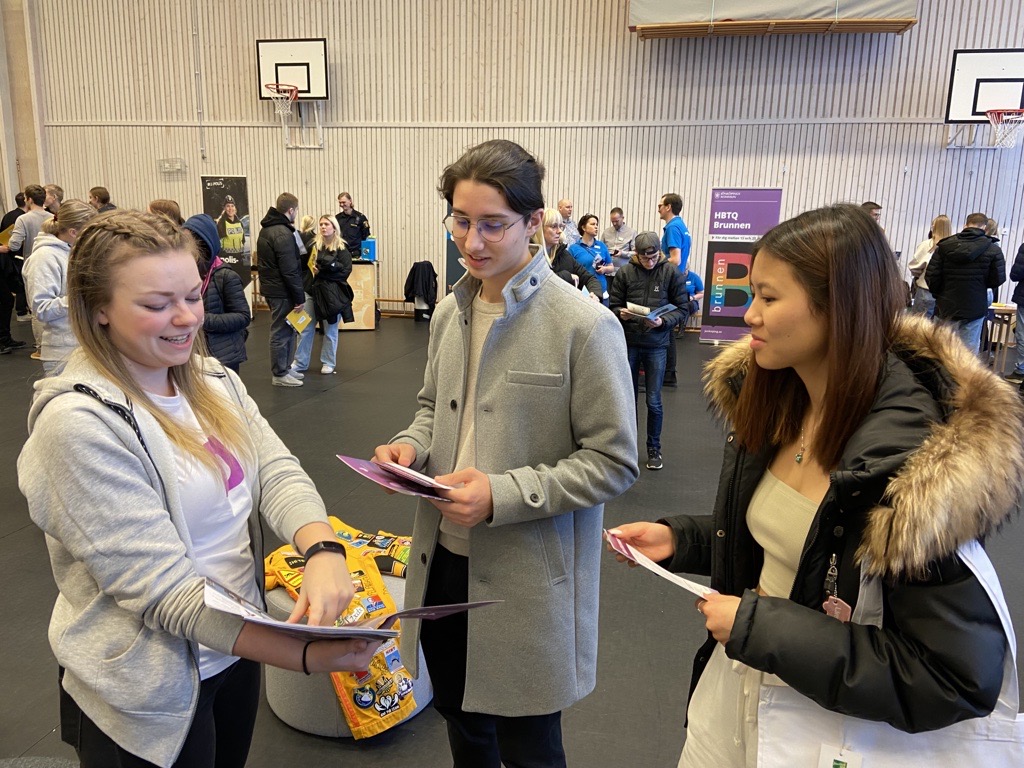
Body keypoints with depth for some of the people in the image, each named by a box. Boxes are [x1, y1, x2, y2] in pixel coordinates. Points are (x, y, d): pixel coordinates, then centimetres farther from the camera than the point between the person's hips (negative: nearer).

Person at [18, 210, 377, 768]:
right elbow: (162, 586, -26)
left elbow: (277, 471, -9)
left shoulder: (214, 381, -1)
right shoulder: (79, 423, -23)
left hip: (238, 649, 6)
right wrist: (305, 656, -31)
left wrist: (323, 551, -30)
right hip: (152, 696, -6)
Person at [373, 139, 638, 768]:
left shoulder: (584, 325, -17)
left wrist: (503, 494, -24)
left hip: (528, 578, -5)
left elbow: (614, 462, -15)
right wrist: (412, 444, -5)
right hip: (444, 557, 6)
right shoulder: (450, 312, 2)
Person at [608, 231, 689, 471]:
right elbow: (613, 305, 4)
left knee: (653, 401, 3)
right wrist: (621, 314, -18)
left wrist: (663, 321, -19)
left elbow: (682, 309, -2)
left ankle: (654, 448, 21)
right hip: (629, 342, 1)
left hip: (657, 345, -1)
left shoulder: (671, 273, -4)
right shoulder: (625, 273, -3)